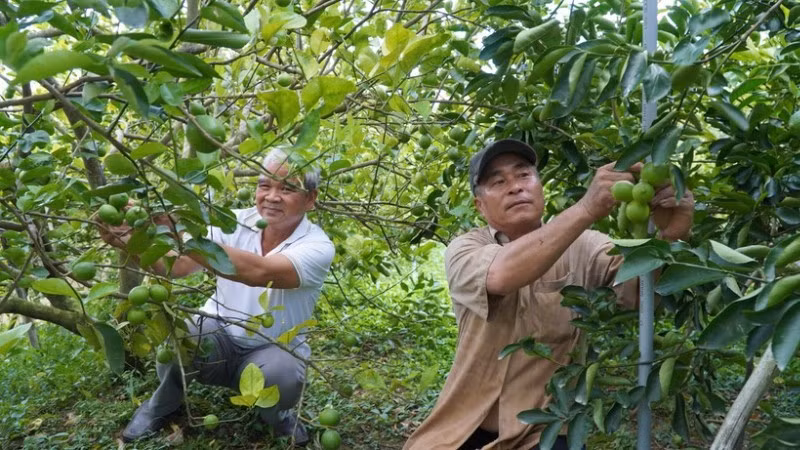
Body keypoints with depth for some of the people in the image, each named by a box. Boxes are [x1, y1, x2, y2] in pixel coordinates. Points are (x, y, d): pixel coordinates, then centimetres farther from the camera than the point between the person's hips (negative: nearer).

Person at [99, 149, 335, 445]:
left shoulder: (317, 247, -20)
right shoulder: (237, 223, -8)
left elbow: (258, 272, -40)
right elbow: (176, 266, -19)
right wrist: (133, 243, -40)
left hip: (272, 352, -2)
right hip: (218, 338, 3)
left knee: (281, 374, -36)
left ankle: (277, 416, 2)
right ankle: (164, 403, 5)